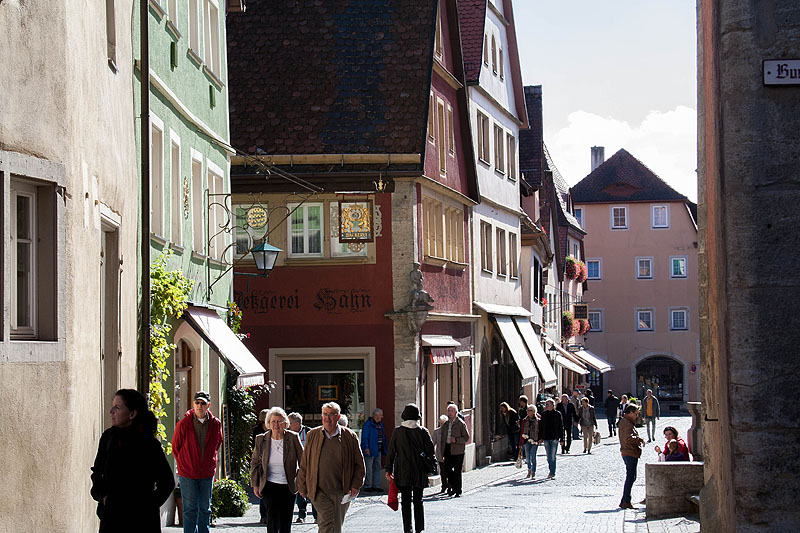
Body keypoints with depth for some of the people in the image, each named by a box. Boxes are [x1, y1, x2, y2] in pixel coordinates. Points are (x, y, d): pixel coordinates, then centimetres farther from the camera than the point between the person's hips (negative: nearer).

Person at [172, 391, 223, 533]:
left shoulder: (216, 424, -1)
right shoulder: (183, 424, -8)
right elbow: (175, 447, 5)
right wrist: (184, 464, 7)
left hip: (207, 473, 3)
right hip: (188, 473, -3)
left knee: (205, 509, 10)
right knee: (190, 509, 0)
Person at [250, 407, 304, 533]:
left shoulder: (293, 438, -5)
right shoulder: (261, 439, -1)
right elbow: (254, 462, 9)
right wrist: (255, 485, 5)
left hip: (288, 486, 0)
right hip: (269, 486, 0)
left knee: (286, 522, 7)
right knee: (272, 518, -12)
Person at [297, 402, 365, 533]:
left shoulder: (350, 436, 4)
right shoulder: (312, 436, 6)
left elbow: (359, 464, 8)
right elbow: (304, 464, 11)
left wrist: (355, 486, -1)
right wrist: (302, 487, 10)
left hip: (342, 492, 1)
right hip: (319, 491, -1)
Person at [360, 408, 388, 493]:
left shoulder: (380, 424, 15)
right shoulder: (368, 424, -11)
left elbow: (383, 437, 20)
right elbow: (364, 437, -15)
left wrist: (384, 449, 15)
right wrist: (366, 447, -23)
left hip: (378, 450, 9)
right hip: (370, 451, -8)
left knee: (377, 468, 11)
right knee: (368, 469, -4)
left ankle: (376, 486, 17)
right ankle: (367, 486, 1)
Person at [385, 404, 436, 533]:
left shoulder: (397, 431, -4)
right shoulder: (423, 431, -4)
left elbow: (391, 452, 0)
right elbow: (430, 451, -1)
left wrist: (389, 469, 7)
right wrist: (431, 467, 11)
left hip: (402, 472, -1)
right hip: (419, 472, 1)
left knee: (405, 502, 5)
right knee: (418, 502, 9)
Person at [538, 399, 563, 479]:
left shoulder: (557, 414, 0)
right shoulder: (544, 414, 8)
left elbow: (561, 427, 2)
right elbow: (540, 426, 10)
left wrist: (561, 439, -1)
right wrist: (540, 438, 3)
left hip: (554, 438, -4)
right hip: (546, 438, 4)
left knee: (552, 456, -8)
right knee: (548, 456, 8)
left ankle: (552, 473, -6)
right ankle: (552, 471, 22)